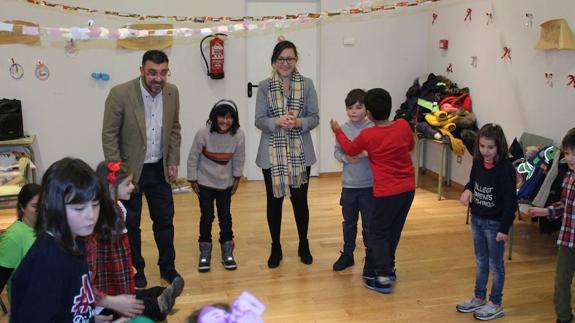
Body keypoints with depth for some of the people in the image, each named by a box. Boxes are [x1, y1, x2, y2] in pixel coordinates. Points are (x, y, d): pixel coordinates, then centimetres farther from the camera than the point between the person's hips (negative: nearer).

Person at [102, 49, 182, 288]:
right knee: (130, 223, 9)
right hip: (130, 169, -4)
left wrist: (173, 162, 3)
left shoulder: (172, 92, -4)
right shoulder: (120, 94, -18)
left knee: (165, 219, 12)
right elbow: (109, 135, -13)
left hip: (160, 169, 4)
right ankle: (135, 269, 26)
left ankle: (167, 266, 28)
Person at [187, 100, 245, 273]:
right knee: (207, 216, 3)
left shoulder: (238, 135, -19)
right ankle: (205, 253, 19)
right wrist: (193, 181, -5)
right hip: (205, 183, -2)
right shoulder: (203, 133, -24)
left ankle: (227, 252, 22)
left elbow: (239, 159, -3)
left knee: (225, 216, 7)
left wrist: (237, 179, 6)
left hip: (225, 184, 2)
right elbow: (192, 158, -12)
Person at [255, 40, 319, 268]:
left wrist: (299, 122, -20)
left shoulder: (307, 84, -1)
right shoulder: (265, 86, -1)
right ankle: (275, 248, 26)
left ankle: (303, 245, 30)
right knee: (274, 200, 10)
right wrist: (278, 122, -22)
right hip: (272, 153, 0)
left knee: (300, 199, 10)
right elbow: (259, 120, -4)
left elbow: (315, 118, -1)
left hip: (300, 153, 0)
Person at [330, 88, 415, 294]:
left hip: (387, 193, -5)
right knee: (393, 231, 19)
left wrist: (337, 131, 20)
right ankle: (387, 269, 31)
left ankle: (383, 279, 5)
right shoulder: (403, 125, -5)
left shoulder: (367, 135, -14)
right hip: (408, 189, 5)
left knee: (377, 234, 8)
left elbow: (350, 149, 6)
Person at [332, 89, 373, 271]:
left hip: (369, 186, -3)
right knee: (348, 223, 17)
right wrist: (346, 158, -17)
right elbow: (337, 151, 3)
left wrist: (367, 154, -27)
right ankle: (347, 254, 32)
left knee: (369, 224, 7)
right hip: (348, 185, 3)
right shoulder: (343, 129, -1)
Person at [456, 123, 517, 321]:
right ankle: (479, 298, 36)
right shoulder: (478, 162, -3)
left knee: (495, 264, 9)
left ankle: (496, 304, 24)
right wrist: (467, 190, -5)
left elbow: (510, 201, -19)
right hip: (477, 219, 6)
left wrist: (504, 229, -18)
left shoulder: (506, 169, -21)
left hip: (495, 223, -6)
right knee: (481, 261, 20)